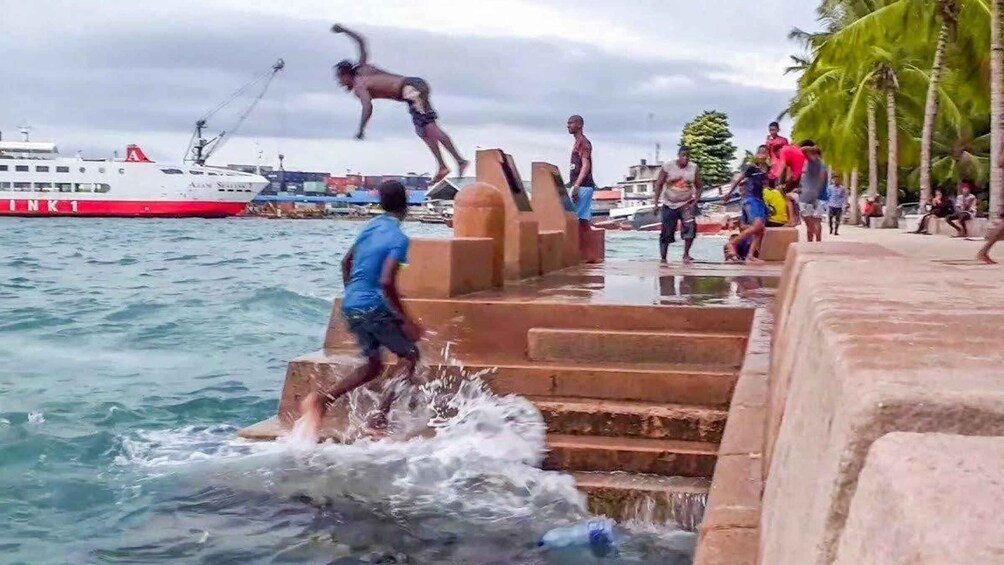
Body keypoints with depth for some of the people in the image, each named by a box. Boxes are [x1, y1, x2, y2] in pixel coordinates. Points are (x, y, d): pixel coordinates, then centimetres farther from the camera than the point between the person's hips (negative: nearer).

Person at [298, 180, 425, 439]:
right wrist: (406, 320, -19)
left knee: (374, 365, 17)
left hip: (350, 307, 8)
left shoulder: (370, 227, 11)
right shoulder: (398, 238, -14)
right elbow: (386, 283, -24)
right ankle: (381, 418, 4)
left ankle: (321, 399, -1)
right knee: (410, 356, 10)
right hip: (374, 308, -8)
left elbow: (346, 262, 22)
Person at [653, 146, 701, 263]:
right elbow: (659, 185, -3)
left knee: (690, 226, -21)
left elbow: (699, 187, 5)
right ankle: (663, 259, 13)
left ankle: (686, 255, -11)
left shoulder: (694, 168, -3)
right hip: (669, 204, -1)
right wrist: (656, 203, -7)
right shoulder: (668, 166, -8)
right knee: (667, 233, 1)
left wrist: (694, 202, -7)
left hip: (686, 204, 1)